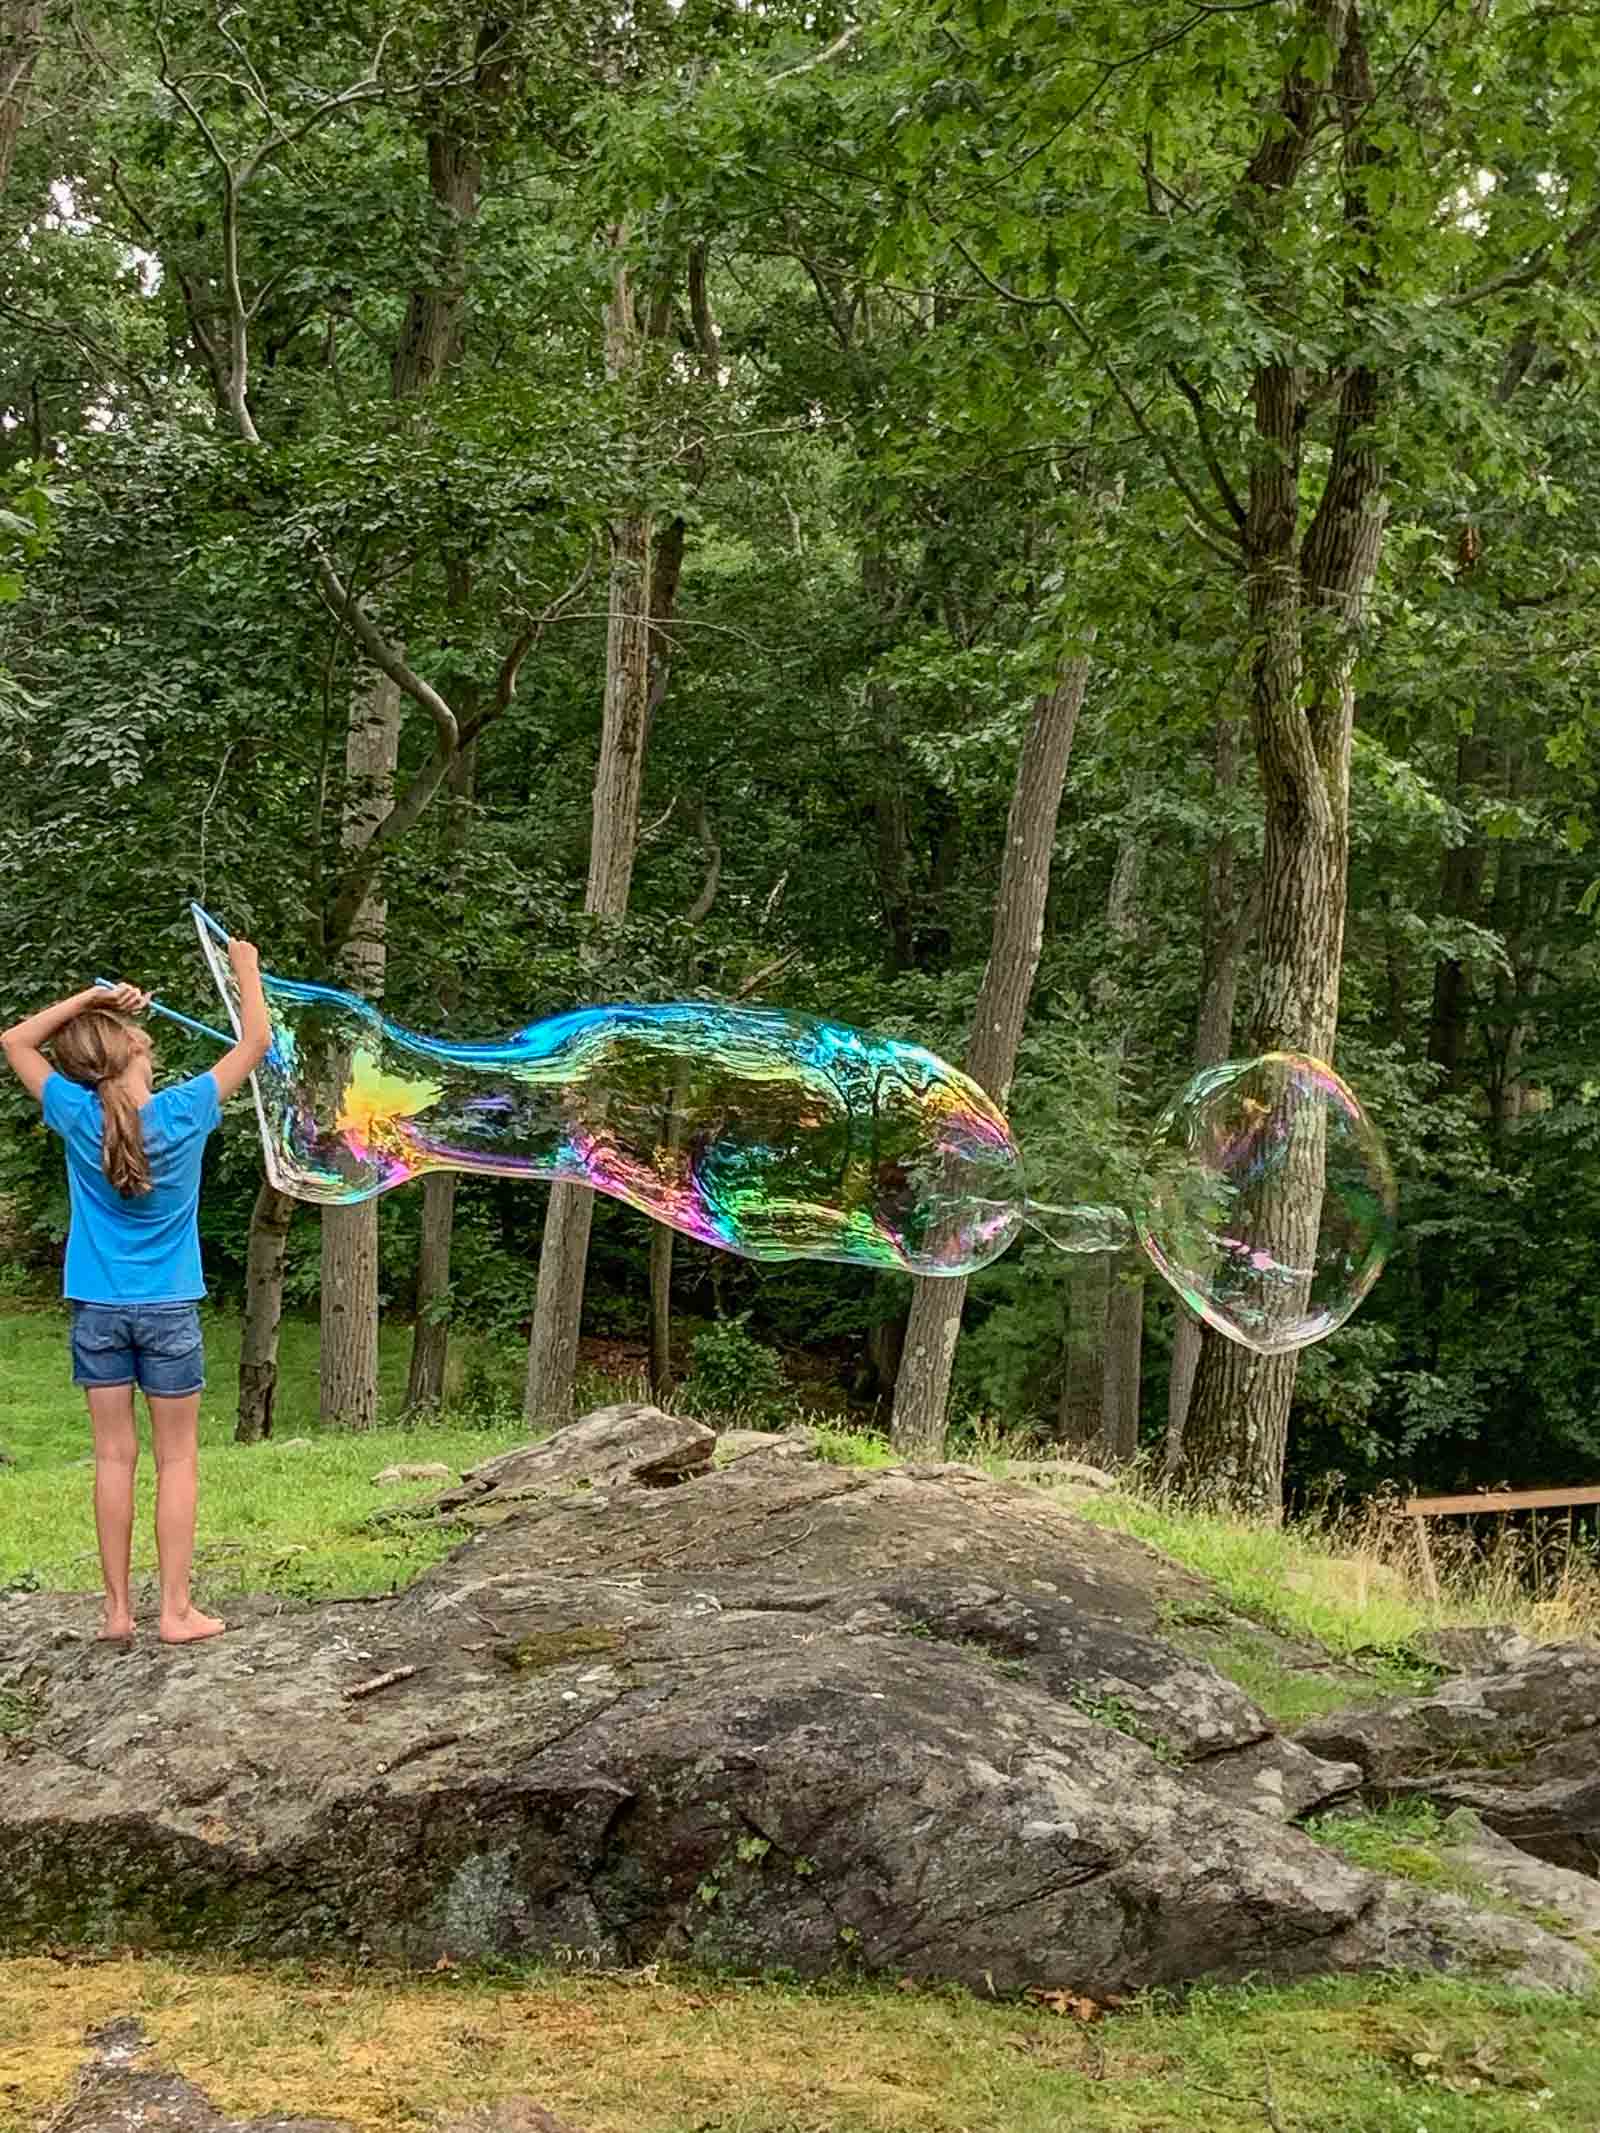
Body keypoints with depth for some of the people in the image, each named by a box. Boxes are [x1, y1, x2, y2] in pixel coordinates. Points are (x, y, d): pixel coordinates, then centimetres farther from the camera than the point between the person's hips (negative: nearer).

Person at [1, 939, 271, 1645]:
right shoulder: (184, 1110, -11)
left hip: (96, 1309, 2)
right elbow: (256, 1041, 1)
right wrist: (246, 969, 13)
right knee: (177, 1459, 4)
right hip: (167, 1309, -2)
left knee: (114, 1456, 6)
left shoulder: (78, 1115, -8)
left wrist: (89, 996, 2)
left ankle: (117, 1609, 9)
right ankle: (176, 1610, 4)